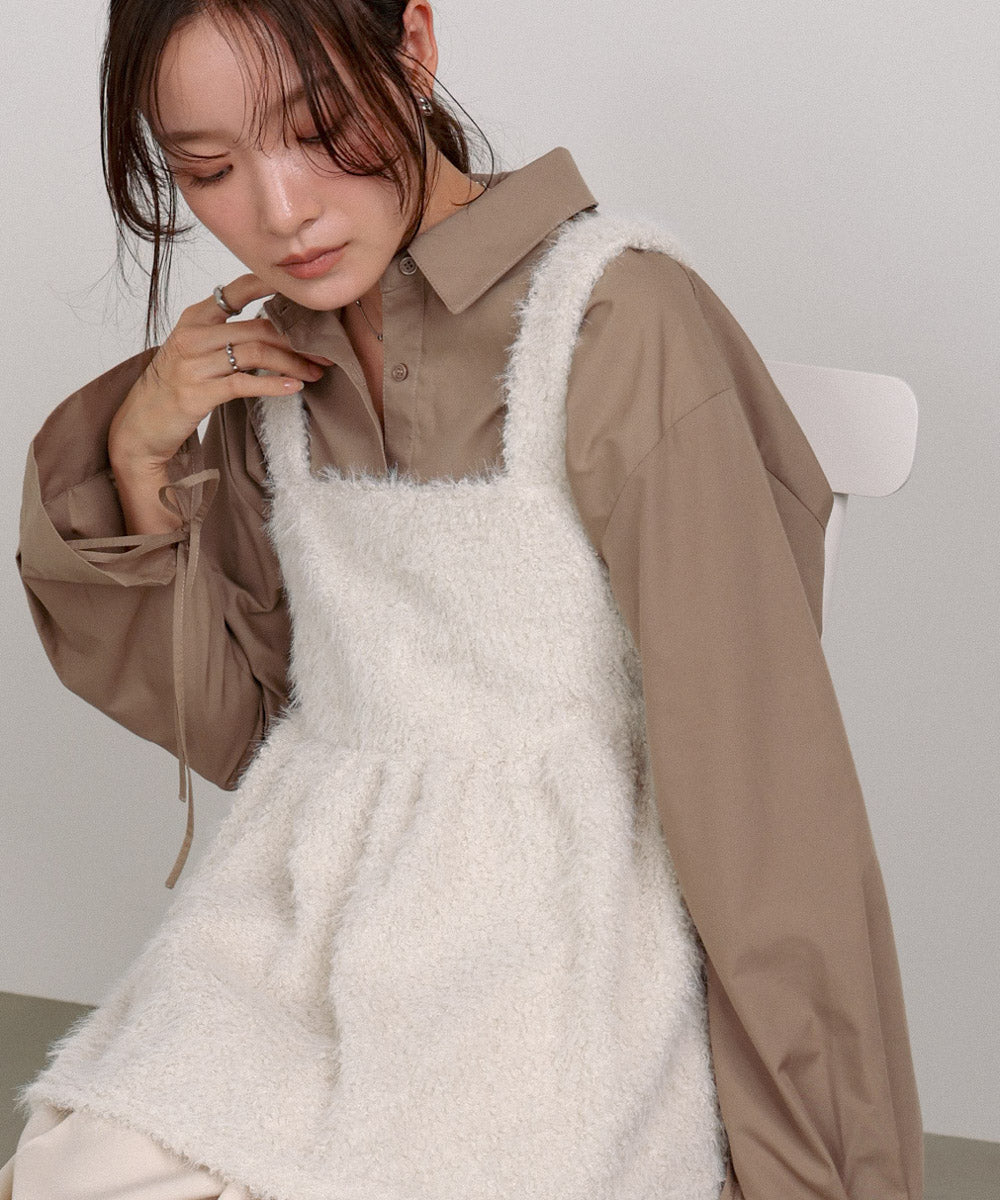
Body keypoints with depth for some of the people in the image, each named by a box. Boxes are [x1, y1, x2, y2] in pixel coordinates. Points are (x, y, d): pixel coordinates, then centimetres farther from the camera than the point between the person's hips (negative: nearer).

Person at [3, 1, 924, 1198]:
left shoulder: (616, 322, -14)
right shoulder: (273, 362, 6)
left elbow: (758, 772, -12)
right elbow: (234, 723, 12)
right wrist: (143, 459, -3)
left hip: (551, 924, -4)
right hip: (303, 908, 5)